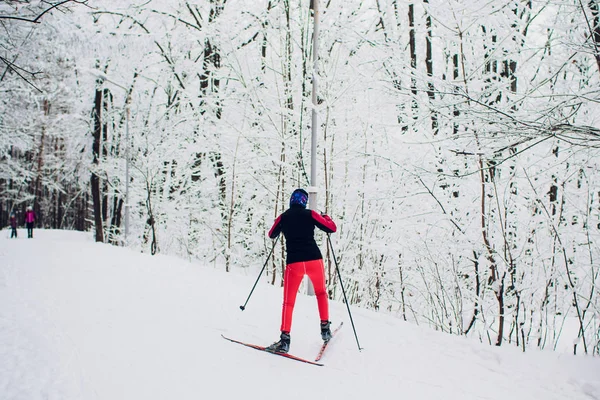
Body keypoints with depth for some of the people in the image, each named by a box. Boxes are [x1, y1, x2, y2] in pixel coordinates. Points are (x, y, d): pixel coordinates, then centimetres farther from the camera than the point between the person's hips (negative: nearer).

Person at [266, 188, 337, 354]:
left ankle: (285, 339, -3)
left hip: (293, 262, 0)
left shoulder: (283, 217, 7)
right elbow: (332, 228, 6)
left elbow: (272, 235, 24)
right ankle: (325, 328, 27)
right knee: (321, 292, 26)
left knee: (288, 301, 7)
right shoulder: (310, 214, 2)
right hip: (314, 260, 0)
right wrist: (325, 217, 26)